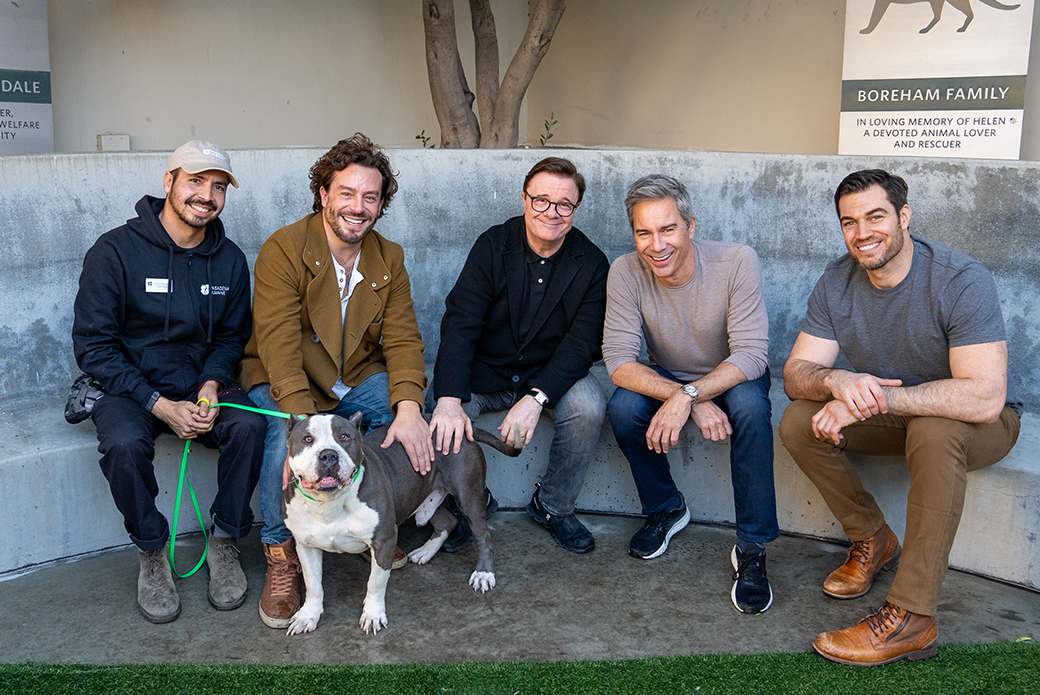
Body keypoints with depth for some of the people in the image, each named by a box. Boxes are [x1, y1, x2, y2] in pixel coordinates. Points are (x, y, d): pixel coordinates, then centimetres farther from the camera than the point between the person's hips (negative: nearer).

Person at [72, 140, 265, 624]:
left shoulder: (229, 259, 2)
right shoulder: (115, 251, -11)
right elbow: (93, 346, -11)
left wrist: (211, 386, -11)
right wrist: (159, 405, -20)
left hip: (202, 384, 3)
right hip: (127, 386, -3)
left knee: (248, 424, -27)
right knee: (124, 443, -34)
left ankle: (224, 542, -7)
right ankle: (152, 554, -7)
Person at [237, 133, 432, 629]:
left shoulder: (389, 259, 1)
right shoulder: (283, 250, -16)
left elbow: (402, 339, -6)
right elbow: (279, 345, -25)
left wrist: (408, 407, -26)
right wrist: (303, 421, -40)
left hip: (358, 379, 5)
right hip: (286, 382, -4)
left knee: (412, 425, -21)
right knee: (284, 441, -34)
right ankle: (281, 555, -9)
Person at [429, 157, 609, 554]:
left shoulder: (591, 264, -8)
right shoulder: (493, 245, -9)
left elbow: (582, 342, -14)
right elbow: (459, 322, -18)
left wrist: (536, 398, -31)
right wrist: (450, 399, -34)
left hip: (552, 373, 1)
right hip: (484, 372, 0)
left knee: (588, 406, -29)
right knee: (443, 418, -27)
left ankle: (553, 506, -3)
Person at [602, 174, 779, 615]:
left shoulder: (737, 263, -25)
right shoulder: (626, 273, -20)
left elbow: (751, 354, -28)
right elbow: (619, 361, -24)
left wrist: (688, 395, -43)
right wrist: (697, 403, -36)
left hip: (732, 377, -2)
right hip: (666, 379, 2)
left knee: (749, 407, -35)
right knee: (622, 408, -28)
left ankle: (752, 549, -20)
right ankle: (665, 509, 1)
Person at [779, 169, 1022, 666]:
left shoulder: (962, 281, -26)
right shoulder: (837, 282, -9)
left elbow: (984, 397, -35)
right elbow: (795, 372, -11)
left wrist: (879, 396, -37)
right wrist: (836, 380, -35)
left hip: (979, 424, -5)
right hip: (892, 415, 5)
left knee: (933, 431, -38)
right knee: (798, 423, -16)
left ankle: (909, 619, -31)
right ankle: (873, 540, 5)